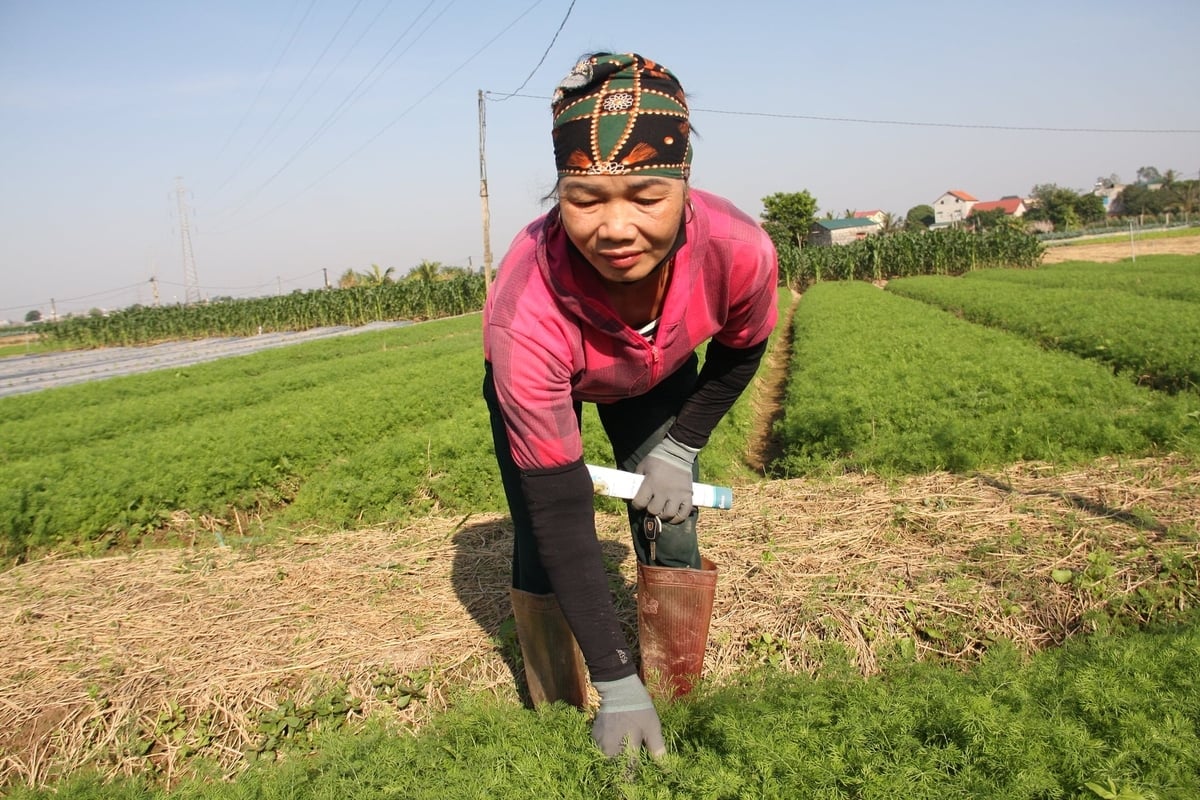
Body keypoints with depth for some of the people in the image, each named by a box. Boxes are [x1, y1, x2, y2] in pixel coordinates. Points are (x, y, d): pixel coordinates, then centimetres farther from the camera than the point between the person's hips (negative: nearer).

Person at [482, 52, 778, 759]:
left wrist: (681, 448, -9)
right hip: (543, 382, -2)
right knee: (543, 548, -8)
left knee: (673, 536, -1)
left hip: (657, 379, 3)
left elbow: (739, 351, -10)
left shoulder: (740, 252, -38)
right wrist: (617, 684, -34)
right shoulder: (527, 315, -45)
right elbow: (560, 517, -38)